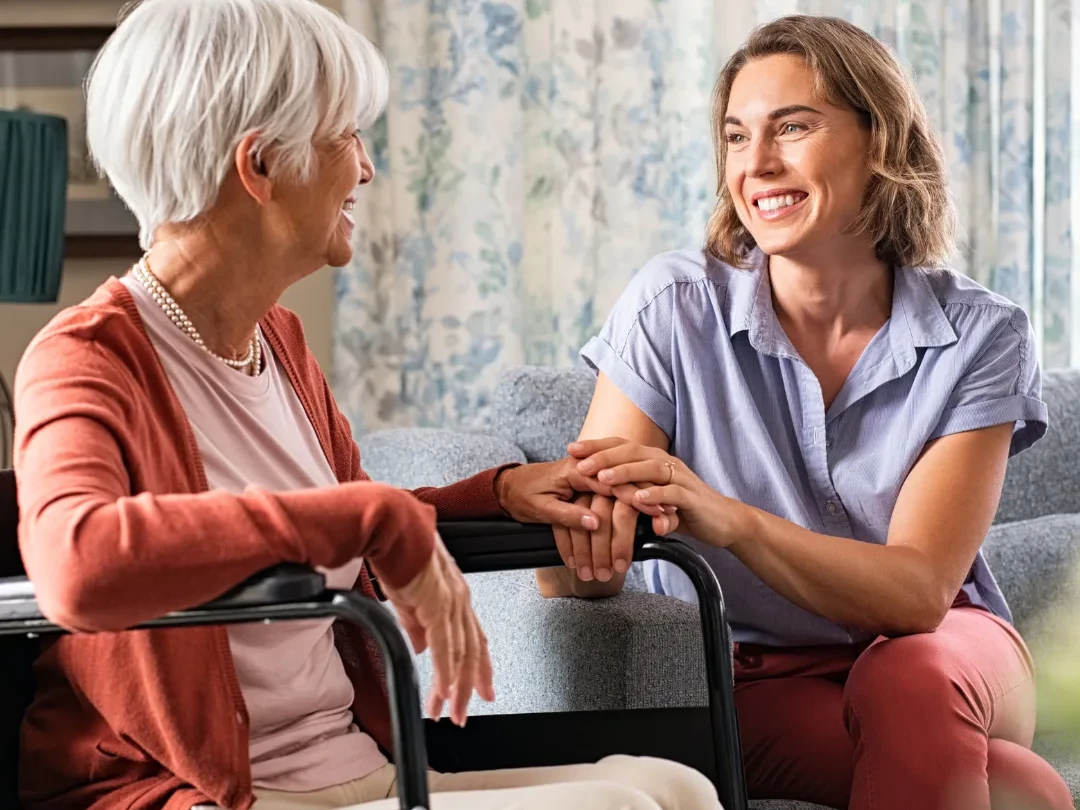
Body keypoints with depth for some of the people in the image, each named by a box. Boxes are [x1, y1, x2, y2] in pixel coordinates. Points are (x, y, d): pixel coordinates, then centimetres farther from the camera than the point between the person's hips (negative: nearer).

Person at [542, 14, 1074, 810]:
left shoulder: (977, 335, -9)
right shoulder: (675, 307, -10)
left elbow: (921, 593, -20)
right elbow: (565, 580, -14)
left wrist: (730, 520, -37)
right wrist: (590, 535, -40)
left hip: (945, 658, 3)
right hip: (751, 679, -2)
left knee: (909, 681, -35)